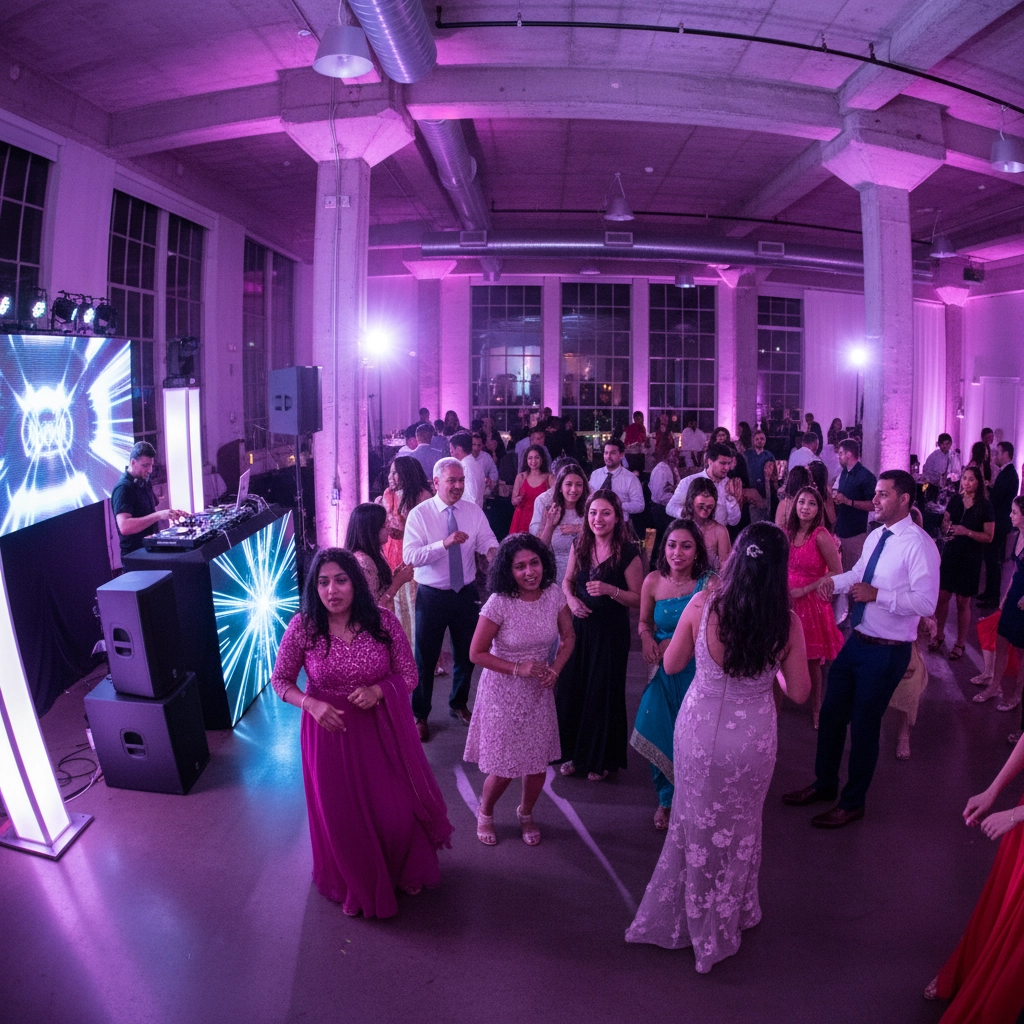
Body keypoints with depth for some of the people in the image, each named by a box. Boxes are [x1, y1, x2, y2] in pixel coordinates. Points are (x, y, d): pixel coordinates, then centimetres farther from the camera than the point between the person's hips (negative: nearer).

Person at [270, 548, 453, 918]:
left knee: (395, 807, 14)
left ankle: (404, 871, 47)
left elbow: (409, 674, -6)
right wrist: (310, 704, -22)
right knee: (342, 814, 15)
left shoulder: (383, 621, -14)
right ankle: (355, 884, 46)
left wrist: (378, 690, -25)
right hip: (330, 731, 0)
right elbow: (280, 680, -4)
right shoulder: (302, 627, -15)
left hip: (382, 729, 1)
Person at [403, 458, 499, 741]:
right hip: (431, 595, -4)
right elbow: (411, 556, -21)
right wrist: (445, 543, -34)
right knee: (425, 657, 7)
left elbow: (487, 541, -10)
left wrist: (492, 552, -33)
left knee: (466, 654, 18)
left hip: (466, 593, 4)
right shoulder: (419, 514, -12)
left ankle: (459, 704, 43)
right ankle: (420, 715, 27)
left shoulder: (474, 511, 0)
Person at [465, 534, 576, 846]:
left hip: (539, 692, 4)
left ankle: (525, 815, 41)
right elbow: (477, 653, -14)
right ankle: (485, 813, 36)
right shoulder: (499, 604, -22)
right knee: (503, 769, 4)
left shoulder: (554, 595, -10)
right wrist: (517, 669, -19)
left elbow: (568, 637, 6)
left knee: (539, 763, 12)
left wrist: (555, 669, -9)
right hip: (503, 692, -4)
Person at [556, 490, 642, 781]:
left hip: (611, 631, -4)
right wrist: (571, 600, -7)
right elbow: (568, 581, 13)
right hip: (580, 625, 4)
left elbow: (637, 599, -10)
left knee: (603, 694, 6)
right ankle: (573, 752, 30)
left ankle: (601, 759, 27)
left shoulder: (628, 553, -13)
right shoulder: (580, 546, 1)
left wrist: (609, 590, -25)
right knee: (571, 689, 8)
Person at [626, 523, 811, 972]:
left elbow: (671, 664, -4)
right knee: (737, 831, 23)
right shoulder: (786, 622, -17)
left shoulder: (702, 606, -18)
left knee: (694, 824, 22)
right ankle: (719, 930, 42)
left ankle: (676, 917, 41)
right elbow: (799, 692, -6)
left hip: (699, 731, 0)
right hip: (753, 739, 0)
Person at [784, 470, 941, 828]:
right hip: (857, 641, 8)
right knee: (831, 714, 18)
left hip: (886, 652, -8)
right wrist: (834, 581, -2)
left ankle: (852, 803, 30)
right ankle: (824, 784, 40)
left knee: (864, 725, 8)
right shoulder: (875, 536, 5)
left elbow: (926, 602, -25)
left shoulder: (918, 544, -21)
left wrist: (877, 594, -28)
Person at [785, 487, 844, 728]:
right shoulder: (788, 532, 2)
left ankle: (816, 707, 25)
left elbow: (837, 572, -14)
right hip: (787, 599, 4)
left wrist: (804, 590, -15)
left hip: (811, 601, -4)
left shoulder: (821, 536, -15)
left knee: (812, 659, 8)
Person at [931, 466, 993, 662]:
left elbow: (989, 537, -9)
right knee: (942, 596, 4)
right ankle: (939, 636, 20)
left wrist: (967, 531, -23)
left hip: (970, 558, -3)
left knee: (963, 602, 4)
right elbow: (945, 523, 13)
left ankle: (960, 644, 16)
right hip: (950, 554, 3)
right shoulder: (955, 499, 2)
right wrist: (947, 527, -10)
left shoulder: (985, 505, -9)